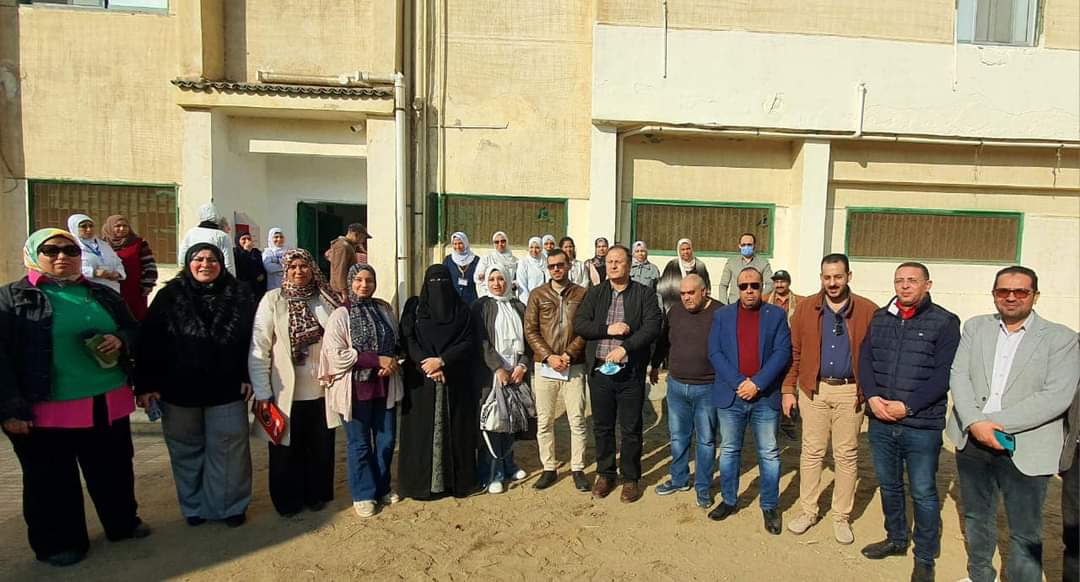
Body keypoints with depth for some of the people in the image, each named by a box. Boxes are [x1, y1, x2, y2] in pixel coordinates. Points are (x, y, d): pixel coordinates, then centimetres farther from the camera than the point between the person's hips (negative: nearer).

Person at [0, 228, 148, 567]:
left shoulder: (102, 295, 10)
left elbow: (134, 330, 18)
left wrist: (121, 341, -6)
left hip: (108, 404, 4)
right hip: (45, 410, -4)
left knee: (114, 470, 17)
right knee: (52, 480, 11)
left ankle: (123, 523, 38)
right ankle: (59, 542, 30)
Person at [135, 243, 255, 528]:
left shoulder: (240, 295, -1)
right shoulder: (170, 296, -1)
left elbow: (252, 339, 0)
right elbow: (149, 341, -3)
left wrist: (248, 377, -5)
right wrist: (146, 384, -8)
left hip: (226, 389, 0)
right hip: (179, 389, 1)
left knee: (228, 449, 7)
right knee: (187, 450, 14)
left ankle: (230, 506, 23)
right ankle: (193, 506, 31)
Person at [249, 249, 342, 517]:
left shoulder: (327, 299, 1)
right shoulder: (272, 300, -6)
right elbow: (259, 348, -8)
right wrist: (262, 392, -10)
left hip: (321, 390, 2)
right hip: (286, 391, -2)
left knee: (321, 448, 13)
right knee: (288, 449, 11)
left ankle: (317, 495, 33)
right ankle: (288, 500, 30)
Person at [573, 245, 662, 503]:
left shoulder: (644, 294, 0)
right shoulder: (594, 293, 7)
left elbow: (652, 326, -12)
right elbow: (579, 324, -2)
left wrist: (626, 347, -24)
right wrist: (608, 329, -16)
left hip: (631, 373, -2)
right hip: (599, 371, 2)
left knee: (631, 429, 8)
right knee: (602, 426, 13)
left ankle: (631, 479, 25)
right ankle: (604, 475, 30)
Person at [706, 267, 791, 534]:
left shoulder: (776, 315, 3)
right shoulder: (722, 315, 6)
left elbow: (782, 352, -5)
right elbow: (714, 353, -2)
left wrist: (757, 383, -15)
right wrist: (738, 382, -13)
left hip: (765, 397, -1)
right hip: (730, 396, 1)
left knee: (769, 454, 7)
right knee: (729, 450, 11)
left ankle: (769, 506, 22)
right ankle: (728, 500, 26)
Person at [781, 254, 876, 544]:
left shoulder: (868, 311, -3)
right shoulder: (805, 308, 1)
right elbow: (793, 352, 3)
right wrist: (788, 390, 1)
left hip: (850, 391, -1)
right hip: (814, 389, 1)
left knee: (846, 455, 9)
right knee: (811, 452, 9)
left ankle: (841, 517, 24)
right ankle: (808, 511, 24)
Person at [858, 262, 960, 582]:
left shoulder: (944, 322, -6)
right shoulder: (880, 318, 8)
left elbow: (943, 374, -12)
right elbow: (865, 360, 6)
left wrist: (907, 406, -17)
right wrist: (873, 397, -9)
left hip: (922, 426, -4)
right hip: (880, 422, 5)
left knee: (923, 493, 7)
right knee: (888, 485, 19)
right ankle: (896, 539, 38)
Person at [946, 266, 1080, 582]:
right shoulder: (976, 327, 6)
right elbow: (958, 376, -2)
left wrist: (996, 423, -17)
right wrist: (975, 423, -15)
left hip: (1024, 450, -3)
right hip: (972, 441, 4)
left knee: (1025, 533, 6)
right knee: (976, 519, 20)